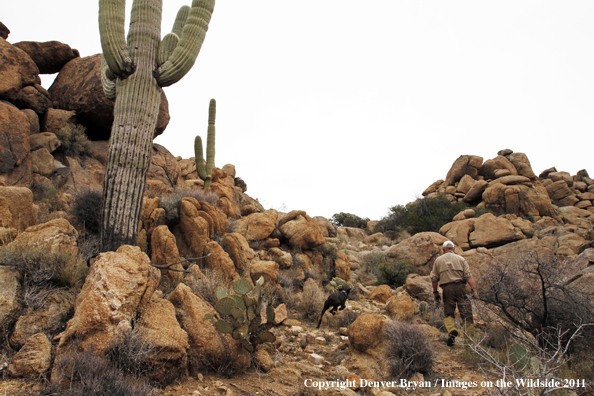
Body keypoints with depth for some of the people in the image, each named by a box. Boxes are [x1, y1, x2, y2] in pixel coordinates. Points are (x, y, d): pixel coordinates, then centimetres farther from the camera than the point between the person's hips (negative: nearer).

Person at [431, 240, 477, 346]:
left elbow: (434, 279, 11)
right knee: (466, 313, 2)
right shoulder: (460, 259, 11)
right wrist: (474, 289, -3)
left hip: (447, 288, 1)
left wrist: (435, 292, 18)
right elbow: (468, 276, 0)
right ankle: (470, 336, -1)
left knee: (448, 313, 8)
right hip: (460, 286, 0)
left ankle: (451, 330, -18)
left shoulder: (438, 260, 13)